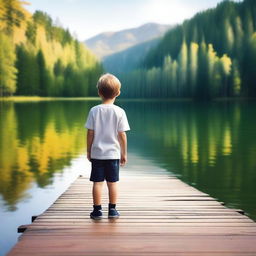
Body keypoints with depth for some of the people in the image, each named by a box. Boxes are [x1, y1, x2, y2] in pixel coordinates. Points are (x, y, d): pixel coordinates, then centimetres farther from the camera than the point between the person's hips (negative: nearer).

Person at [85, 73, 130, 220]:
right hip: (113, 153, 0)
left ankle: (97, 210, 10)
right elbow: (122, 135, -5)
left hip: (97, 153, 0)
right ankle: (112, 210, 14)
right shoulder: (119, 112, -7)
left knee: (97, 182, 5)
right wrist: (124, 153, 5)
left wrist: (89, 151, 8)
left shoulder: (94, 111, -5)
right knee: (112, 182, 9)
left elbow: (90, 133, -3)